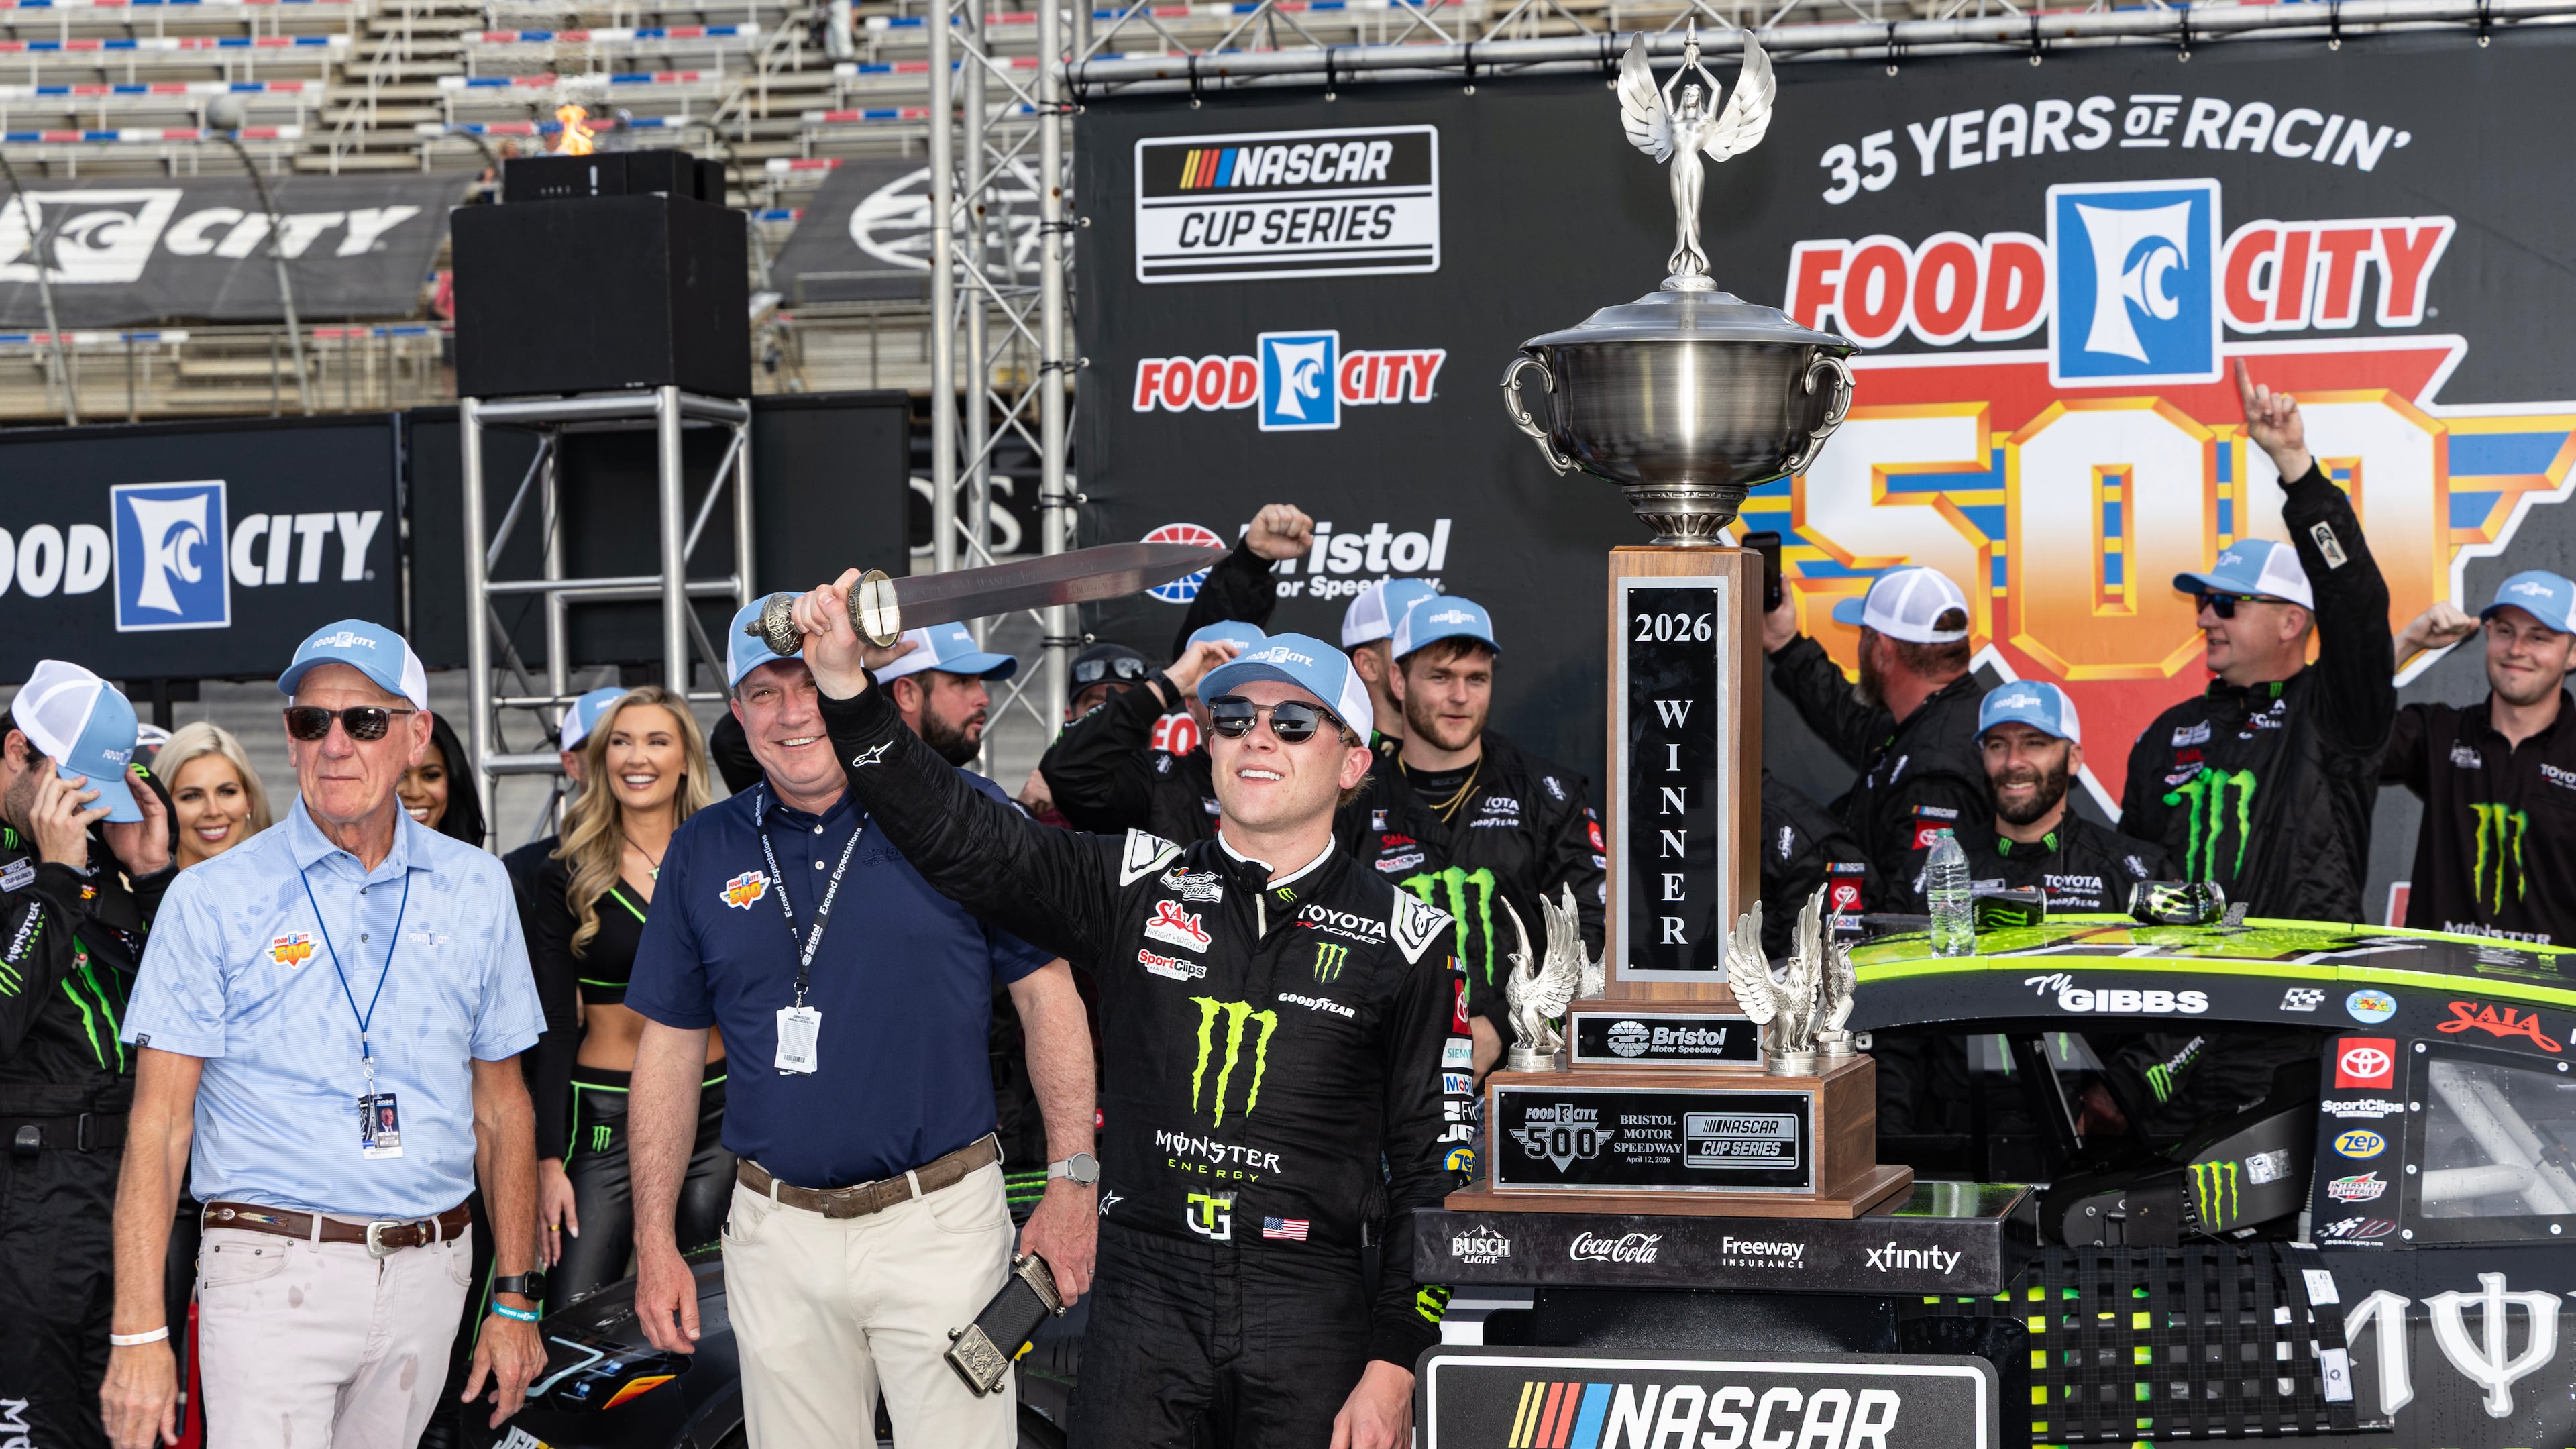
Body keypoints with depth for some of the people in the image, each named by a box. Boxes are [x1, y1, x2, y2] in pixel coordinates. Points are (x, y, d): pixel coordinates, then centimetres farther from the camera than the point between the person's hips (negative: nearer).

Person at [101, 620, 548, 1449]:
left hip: (428, 1278, 3)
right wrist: (140, 1333, -11)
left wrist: (515, 1299, 11)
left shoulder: (476, 890, 8)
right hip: (272, 1279, -3)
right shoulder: (212, 900, -1)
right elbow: (158, 1124, -4)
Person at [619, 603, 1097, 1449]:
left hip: (943, 1219, -3)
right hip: (775, 1233, 3)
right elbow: (671, 1046, 10)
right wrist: (654, 1241, 7)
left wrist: (1073, 1178, -6)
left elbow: (1047, 996, 0)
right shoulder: (704, 851, 7)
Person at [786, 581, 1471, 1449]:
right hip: (1143, 1297, 1)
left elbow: (1434, 1168, 1)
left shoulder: (1403, 941, 2)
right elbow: (960, 839, -2)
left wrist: (1394, 1367, -5)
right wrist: (847, 688, -15)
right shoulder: (1139, 887, 7)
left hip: (1310, 1315, -1)